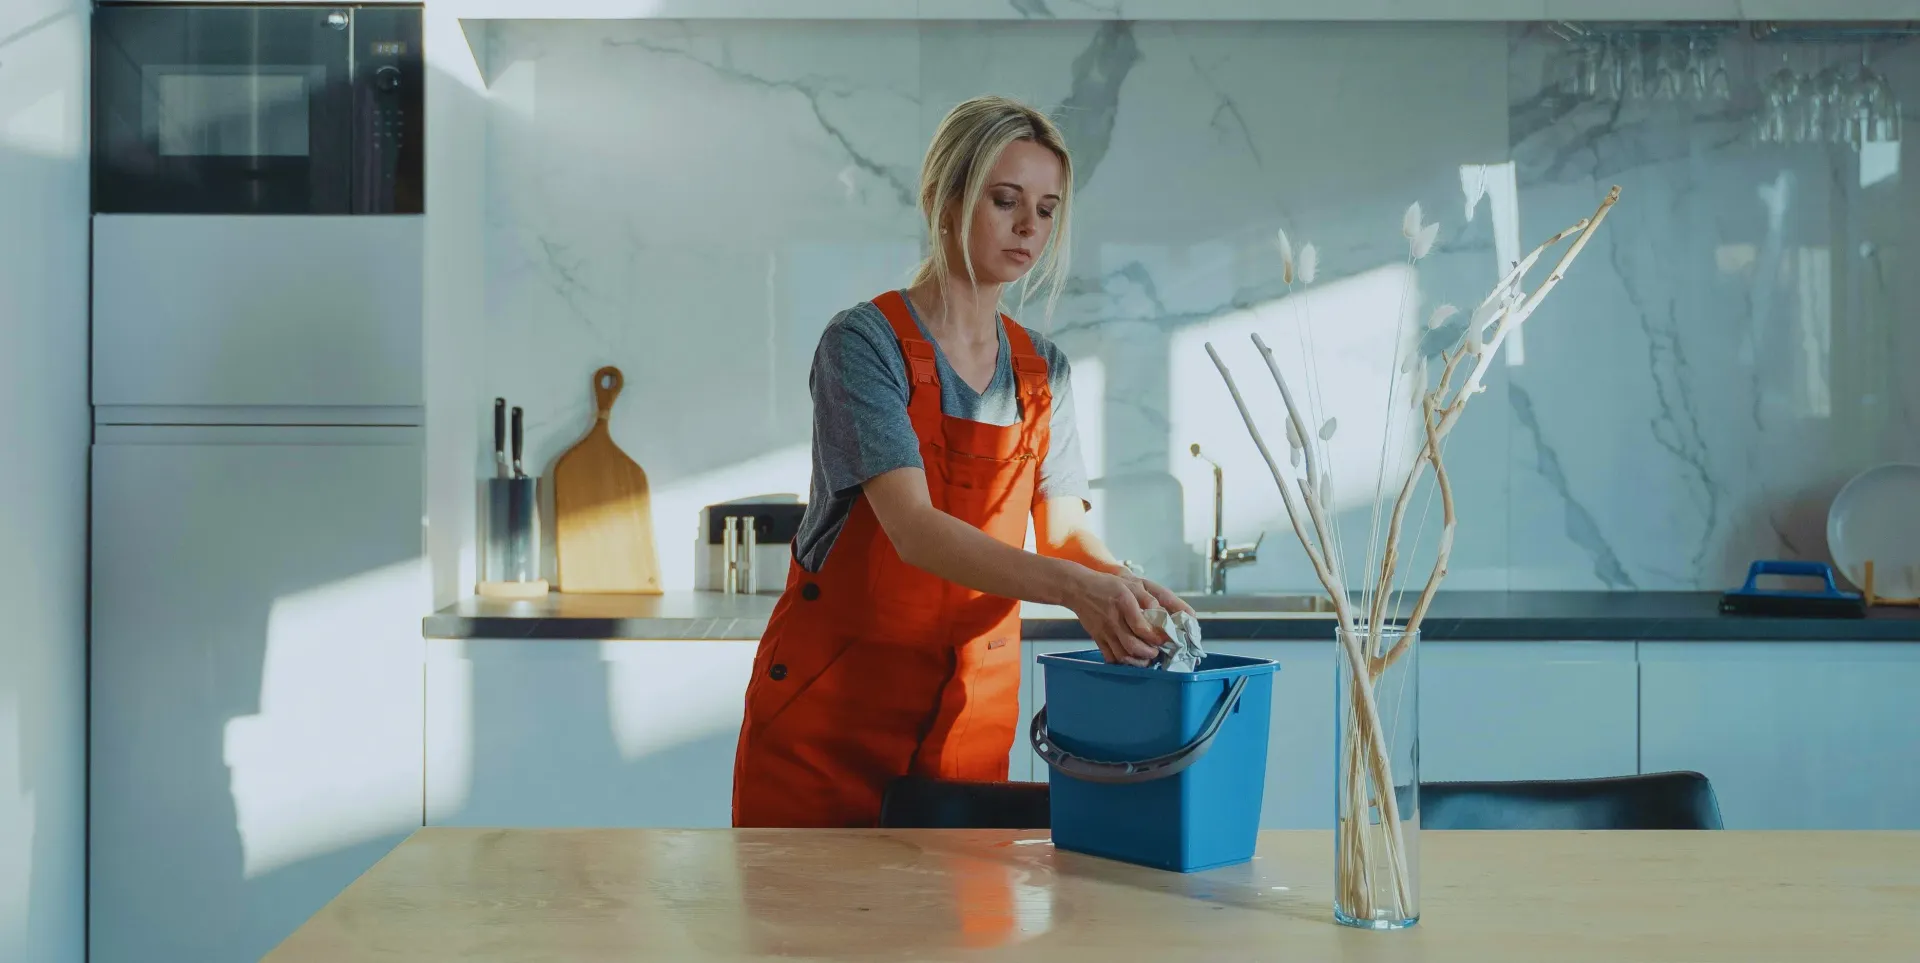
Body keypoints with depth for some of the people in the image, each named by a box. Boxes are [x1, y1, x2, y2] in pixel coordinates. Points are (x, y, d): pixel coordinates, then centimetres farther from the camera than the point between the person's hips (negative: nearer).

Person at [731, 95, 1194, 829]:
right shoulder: (867, 342, -13)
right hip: (832, 696, -5)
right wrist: (1073, 586, -37)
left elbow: (1064, 531, 2)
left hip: (973, 707, 5)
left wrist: (1124, 585, -20)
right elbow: (913, 528, -24)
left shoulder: (1041, 370, 7)